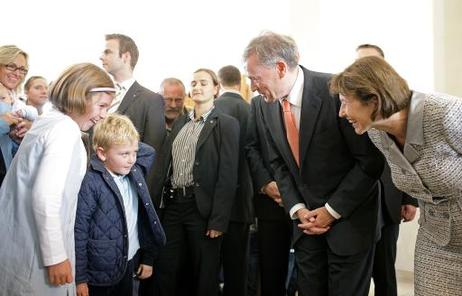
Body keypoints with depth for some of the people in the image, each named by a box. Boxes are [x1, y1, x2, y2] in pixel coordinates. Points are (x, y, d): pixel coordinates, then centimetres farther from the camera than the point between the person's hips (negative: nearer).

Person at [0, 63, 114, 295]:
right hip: (33, 251, -9)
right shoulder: (65, 129, -16)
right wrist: (56, 256, -19)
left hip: (20, 241, 9)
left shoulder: (48, 120, 13)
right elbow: (45, 197, -24)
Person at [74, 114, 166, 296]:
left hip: (130, 266, 6)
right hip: (100, 274, -6)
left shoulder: (136, 173, -1)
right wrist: (79, 278, -11)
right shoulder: (90, 184, -17)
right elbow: (79, 232, -14)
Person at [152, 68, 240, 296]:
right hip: (172, 204, 5)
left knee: (204, 274, 7)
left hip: (202, 208, -5)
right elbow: (164, 164, 13)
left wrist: (218, 220, -15)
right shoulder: (180, 123, 14)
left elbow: (227, 175, -10)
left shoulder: (226, 125, -4)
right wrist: (156, 204, 4)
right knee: (166, 269, 9)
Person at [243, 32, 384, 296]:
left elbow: (371, 160, -17)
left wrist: (333, 210, -13)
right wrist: (298, 209, -4)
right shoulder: (271, 108, 1)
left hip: (349, 215, -5)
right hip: (307, 217, 5)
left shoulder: (335, 91, -20)